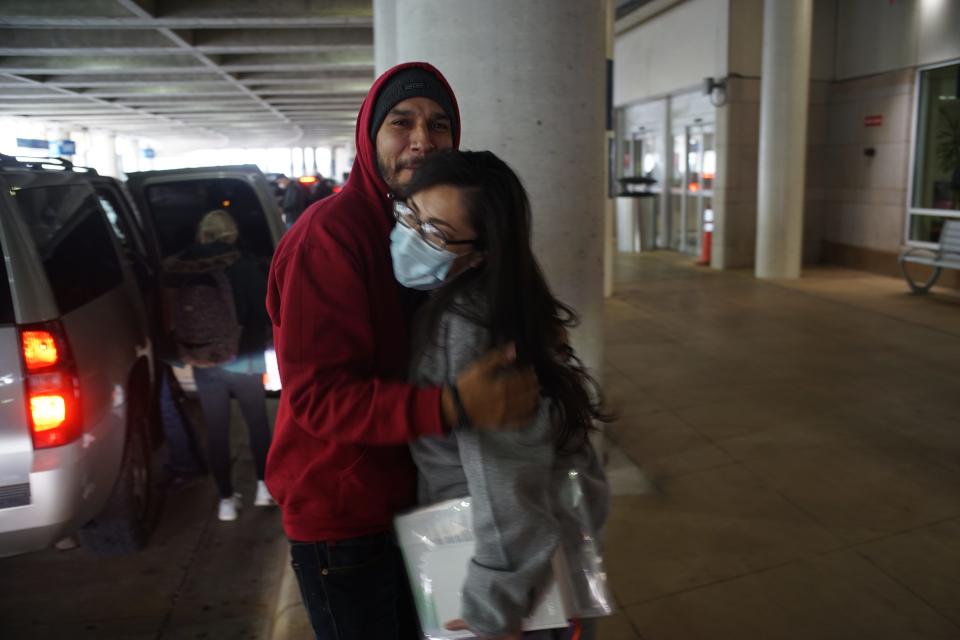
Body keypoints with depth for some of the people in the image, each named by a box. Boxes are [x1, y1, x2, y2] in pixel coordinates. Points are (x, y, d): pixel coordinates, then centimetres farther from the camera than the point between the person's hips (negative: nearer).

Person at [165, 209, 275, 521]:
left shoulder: (180, 266, -2)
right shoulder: (243, 264, -8)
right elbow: (263, 311, -6)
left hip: (204, 361, 2)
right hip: (242, 357, -1)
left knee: (216, 430, 10)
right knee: (257, 422, 16)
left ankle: (226, 499, 15)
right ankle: (264, 485, 20)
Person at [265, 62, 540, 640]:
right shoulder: (328, 235, -22)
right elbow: (317, 394, -28)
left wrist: (528, 344, -3)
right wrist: (453, 405, -40)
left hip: (409, 497, 8)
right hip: (341, 511, -8)